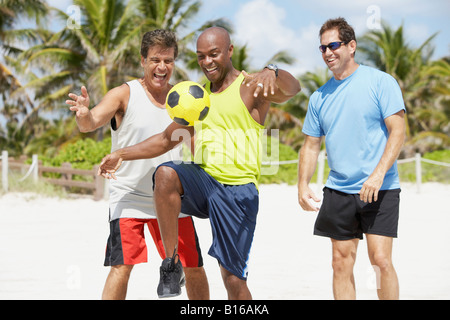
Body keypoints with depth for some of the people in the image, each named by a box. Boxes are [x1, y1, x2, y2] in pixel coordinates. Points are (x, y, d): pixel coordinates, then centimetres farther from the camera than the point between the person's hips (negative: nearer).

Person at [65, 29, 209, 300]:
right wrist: (84, 115, -46)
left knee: (194, 267, 8)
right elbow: (92, 123, -22)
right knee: (122, 266, -15)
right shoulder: (125, 95, -7)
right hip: (129, 196, -4)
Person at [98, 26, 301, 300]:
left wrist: (273, 72, -46)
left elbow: (292, 88, -23)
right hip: (202, 179, 4)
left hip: (238, 190, -4)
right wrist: (122, 155, 15)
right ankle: (171, 264, -22)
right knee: (166, 174, -30)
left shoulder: (252, 87, -2)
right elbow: (167, 139, 26)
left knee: (233, 278, -5)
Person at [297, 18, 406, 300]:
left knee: (381, 259, -11)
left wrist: (378, 174, -21)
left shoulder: (380, 82, -3)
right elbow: (311, 145, 17)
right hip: (338, 190, 5)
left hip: (379, 189, -5)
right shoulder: (320, 96, 11)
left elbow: (398, 131, -9)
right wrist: (303, 184, 4)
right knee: (342, 262, 5)